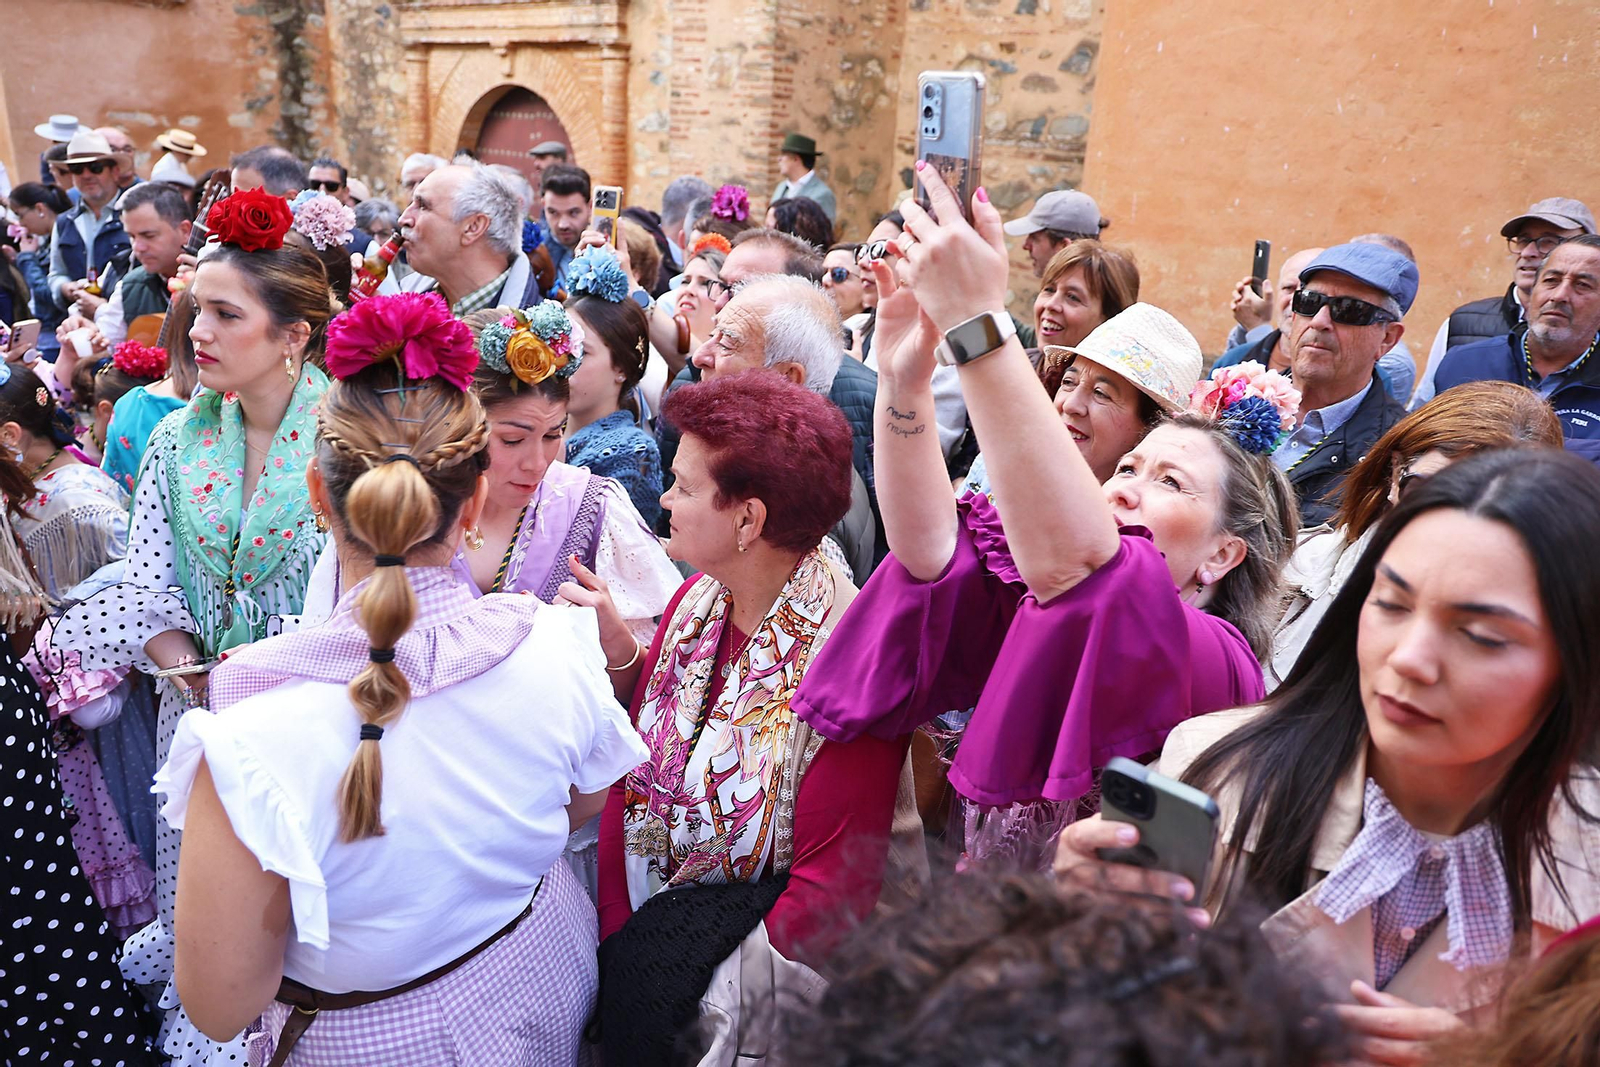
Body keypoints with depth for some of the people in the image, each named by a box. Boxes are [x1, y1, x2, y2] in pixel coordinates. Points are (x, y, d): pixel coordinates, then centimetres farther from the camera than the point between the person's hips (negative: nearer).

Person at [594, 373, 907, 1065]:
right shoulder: (696, 599, -2)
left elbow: (834, 882, -19)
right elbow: (634, 766, 2)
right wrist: (616, 926, -4)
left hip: (765, 899, -6)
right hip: (647, 888, 6)